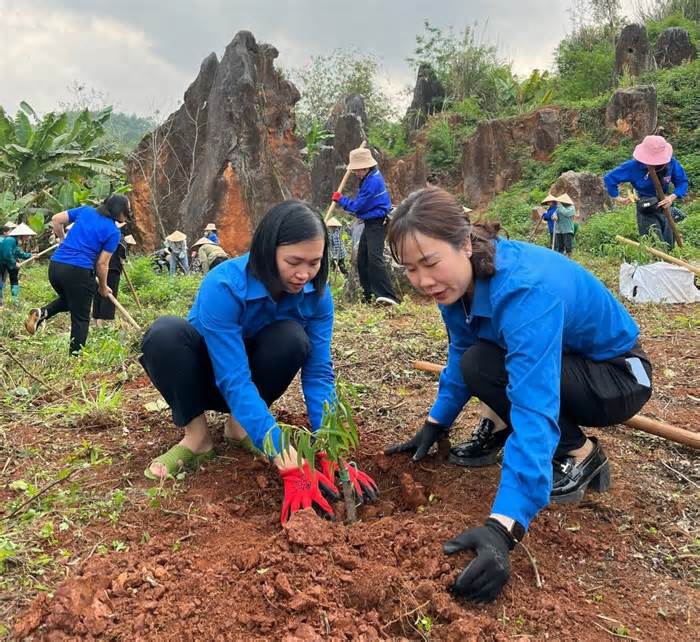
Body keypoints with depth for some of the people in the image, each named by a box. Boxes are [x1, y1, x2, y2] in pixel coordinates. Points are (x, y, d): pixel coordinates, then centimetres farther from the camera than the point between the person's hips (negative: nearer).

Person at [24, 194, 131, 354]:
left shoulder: (86, 210, 11)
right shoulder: (114, 232, -4)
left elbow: (56, 219, 15)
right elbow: (102, 264, -4)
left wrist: (63, 240, 29)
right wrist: (103, 287, 11)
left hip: (55, 266, 6)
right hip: (78, 272, -6)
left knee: (68, 300, 32)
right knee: (81, 318, 8)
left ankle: (42, 313, 5)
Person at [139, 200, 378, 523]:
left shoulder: (317, 294, -20)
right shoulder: (223, 286, -34)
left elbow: (318, 373, -23)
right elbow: (233, 380, -40)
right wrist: (288, 465, -47)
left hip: (254, 373, 3)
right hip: (211, 376, -3)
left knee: (292, 338, -31)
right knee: (165, 333, -35)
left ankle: (239, 424, -7)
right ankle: (197, 435, -15)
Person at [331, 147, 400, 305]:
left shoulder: (372, 182, -22)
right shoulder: (372, 175, 9)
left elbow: (357, 206, -17)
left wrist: (340, 199, -3)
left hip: (377, 223, -11)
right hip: (371, 222, 11)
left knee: (374, 258, -21)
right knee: (362, 259, 12)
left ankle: (388, 296, -27)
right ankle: (368, 295, 19)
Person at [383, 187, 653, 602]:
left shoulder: (527, 291, -37)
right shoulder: (465, 274, -13)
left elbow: (535, 412, -45)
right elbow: (460, 356, 3)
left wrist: (503, 528, -51)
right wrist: (435, 426, 0)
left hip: (619, 379, -7)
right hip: (556, 362, 8)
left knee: (484, 365, -27)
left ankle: (580, 455, -7)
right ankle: (504, 433, 15)